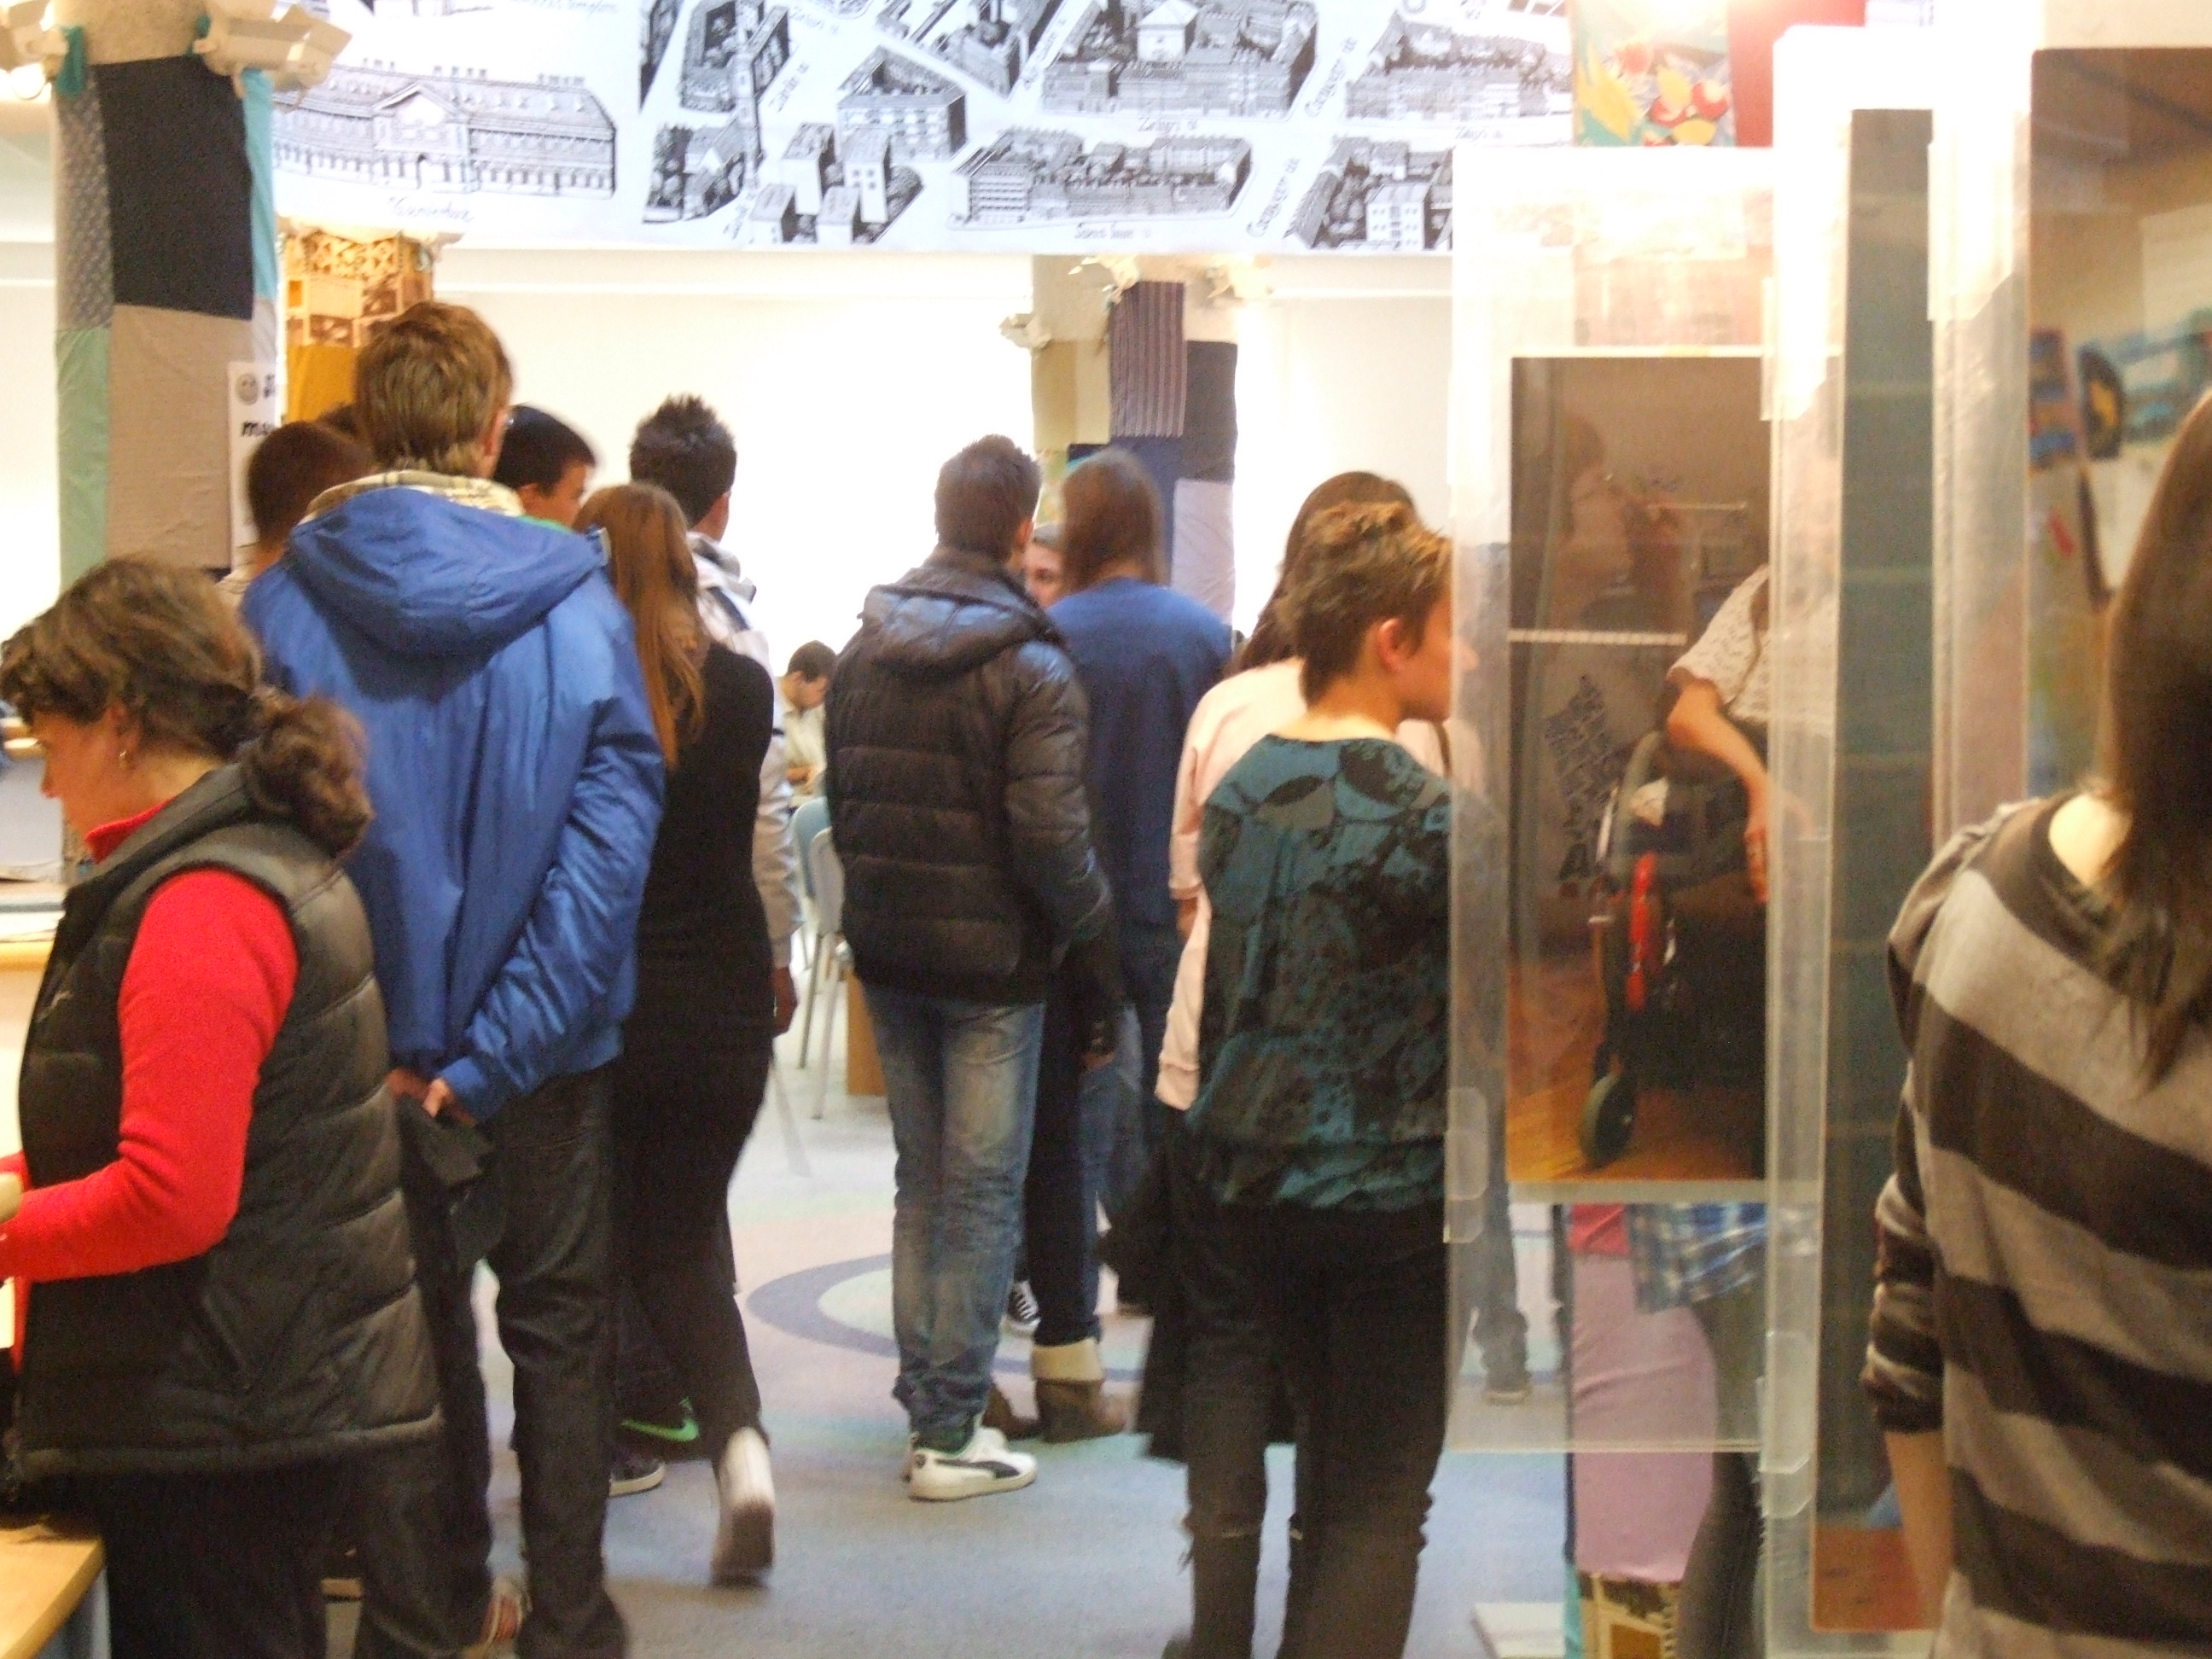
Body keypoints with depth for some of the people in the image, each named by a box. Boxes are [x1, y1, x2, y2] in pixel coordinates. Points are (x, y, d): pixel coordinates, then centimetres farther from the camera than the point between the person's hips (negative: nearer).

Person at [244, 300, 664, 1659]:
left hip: (364, 1042, 1)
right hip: (548, 1046, -1)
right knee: (561, 1330, 13)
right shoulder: (577, 604, -9)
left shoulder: (284, 606, -7)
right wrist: (498, 1056, -15)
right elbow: (612, 840, -15)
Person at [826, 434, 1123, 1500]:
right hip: (992, 962, -6)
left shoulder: (863, 652, 5)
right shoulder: (1032, 668, -14)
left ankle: (923, 1399, 22)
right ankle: (951, 1433, 5)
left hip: (886, 951, 6)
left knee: (922, 1181, 17)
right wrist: (1095, 946, -4)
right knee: (983, 1192, 2)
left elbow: (840, 805, 8)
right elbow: (1053, 839, -17)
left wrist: (880, 903, 15)